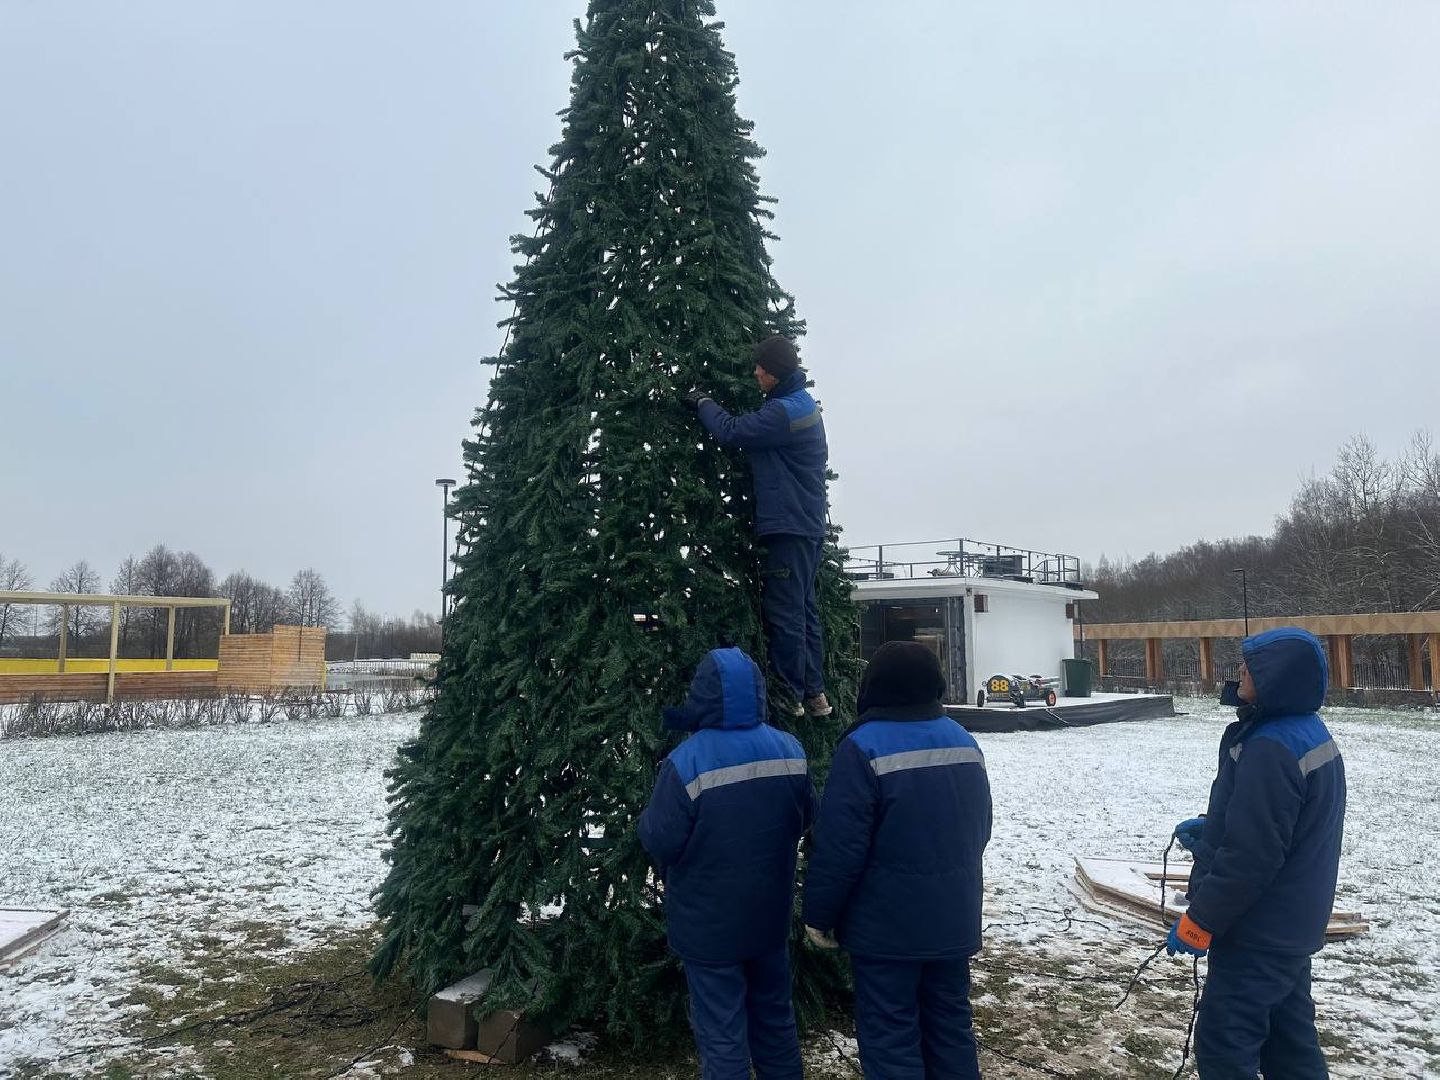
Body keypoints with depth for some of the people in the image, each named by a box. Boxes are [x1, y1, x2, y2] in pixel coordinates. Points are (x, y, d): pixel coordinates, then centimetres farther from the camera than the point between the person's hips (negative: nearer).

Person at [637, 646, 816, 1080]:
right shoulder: (790, 750, -6)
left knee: (722, 1035, 8)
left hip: (709, 923, -5)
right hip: (770, 913, 5)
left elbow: (660, 841, -20)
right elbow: (805, 818, 5)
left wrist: (647, 818, 1)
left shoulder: (686, 764, -25)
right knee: (774, 1017, 23)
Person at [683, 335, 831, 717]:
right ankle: (814, 693, 20)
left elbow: (730, 432, -18)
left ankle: (790, 696, 1)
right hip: (809, 524, 10)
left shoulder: (782, 412, -19)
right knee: (803, 608, 14)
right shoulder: (805, 403, 14)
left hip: (788, 527, -10)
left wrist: (703, 402, -1)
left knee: (784, 613, -5)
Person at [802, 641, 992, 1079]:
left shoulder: (863, 748, -18)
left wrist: (819, 915, -7)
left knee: (890, 1036, 3)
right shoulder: (965, 743, 6)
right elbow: (979, 829, 16)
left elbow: (839, 847, -19)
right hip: (954, 919, 7)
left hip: (887, 925, -7)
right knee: (951, 1023, 18)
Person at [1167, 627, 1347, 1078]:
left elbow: (1250, 857, -27)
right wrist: (1211, 826, 14)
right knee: (1290, 1041, 19)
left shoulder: (1270, 750, -27)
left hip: (1258, 937, -10)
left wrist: (1198, 921, -19)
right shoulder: (1311, 734, 6)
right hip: (1294, 928, 10)